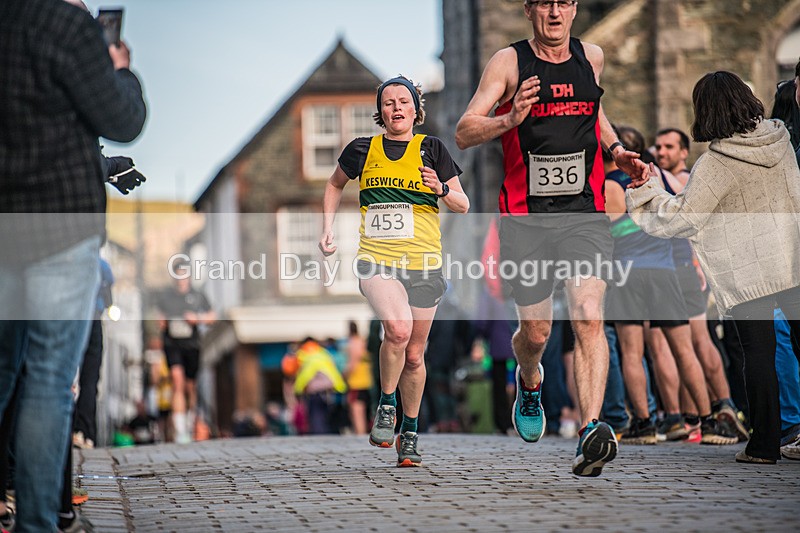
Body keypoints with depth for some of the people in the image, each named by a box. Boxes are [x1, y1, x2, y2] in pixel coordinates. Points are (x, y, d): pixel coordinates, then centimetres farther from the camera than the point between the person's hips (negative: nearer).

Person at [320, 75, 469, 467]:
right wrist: (327, 228, 14)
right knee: (397, 330, -27)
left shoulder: (431, 148, 4)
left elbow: (463, 205, 6)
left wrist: (442, 190, -15)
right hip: (376, 260, -1)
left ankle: (409, 432, 25)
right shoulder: (363, 150, 6)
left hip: (423, 264, 1)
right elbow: (335, 185, 25)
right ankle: (385, 405, -4)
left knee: (413, 354, 7)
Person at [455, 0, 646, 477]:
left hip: (584, 213, 1)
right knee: (536, 332, 8)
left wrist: (617, 150, 13)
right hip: (526, 217, -1)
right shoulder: (509, 62, -3)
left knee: (589, 317, -19)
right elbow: (464, 134, -9)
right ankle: (529, 383, 44)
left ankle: (591, 435, -28)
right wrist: (509, 120, -27)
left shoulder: (592, 57, 8)